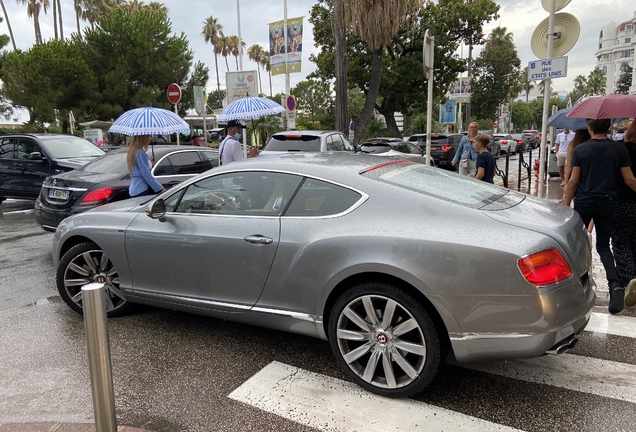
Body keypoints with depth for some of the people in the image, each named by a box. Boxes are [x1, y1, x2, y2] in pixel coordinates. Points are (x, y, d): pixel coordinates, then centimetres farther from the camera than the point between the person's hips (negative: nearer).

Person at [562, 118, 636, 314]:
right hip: (607, 203, 2)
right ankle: (615, 284, -8)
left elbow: (573, 181, -7)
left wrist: (566, 204, 0)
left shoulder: (580, 150, -6)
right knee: (603, 245, 10)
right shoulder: (619, 149, -2)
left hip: (584, 202, -2)